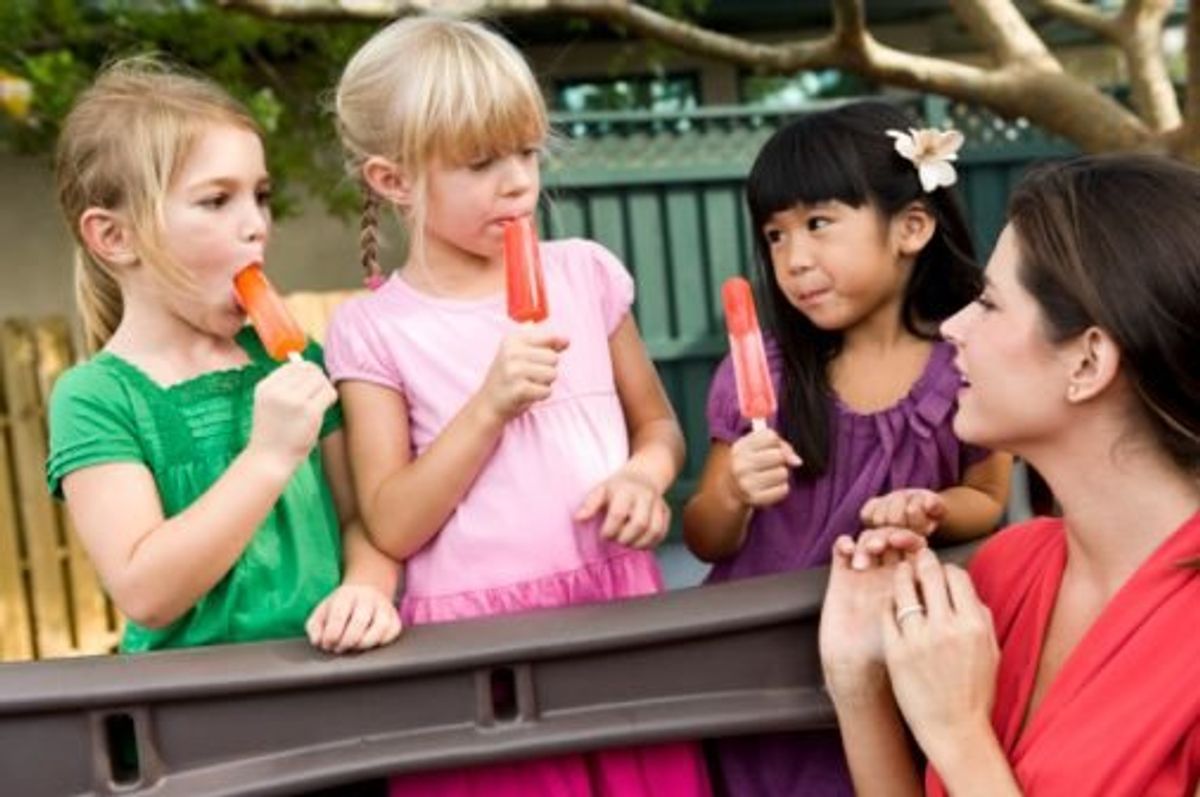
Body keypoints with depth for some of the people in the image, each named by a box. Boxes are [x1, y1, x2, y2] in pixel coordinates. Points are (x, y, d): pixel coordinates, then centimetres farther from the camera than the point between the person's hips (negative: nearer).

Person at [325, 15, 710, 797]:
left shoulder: (586, 272, 5)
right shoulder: (372, 329, -3)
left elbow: (658, 423, 13)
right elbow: (392, 525, -8)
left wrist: (644, 475, -9)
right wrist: (490, 404, -18)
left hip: (617, 604, 3)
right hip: (474, 637, -2)